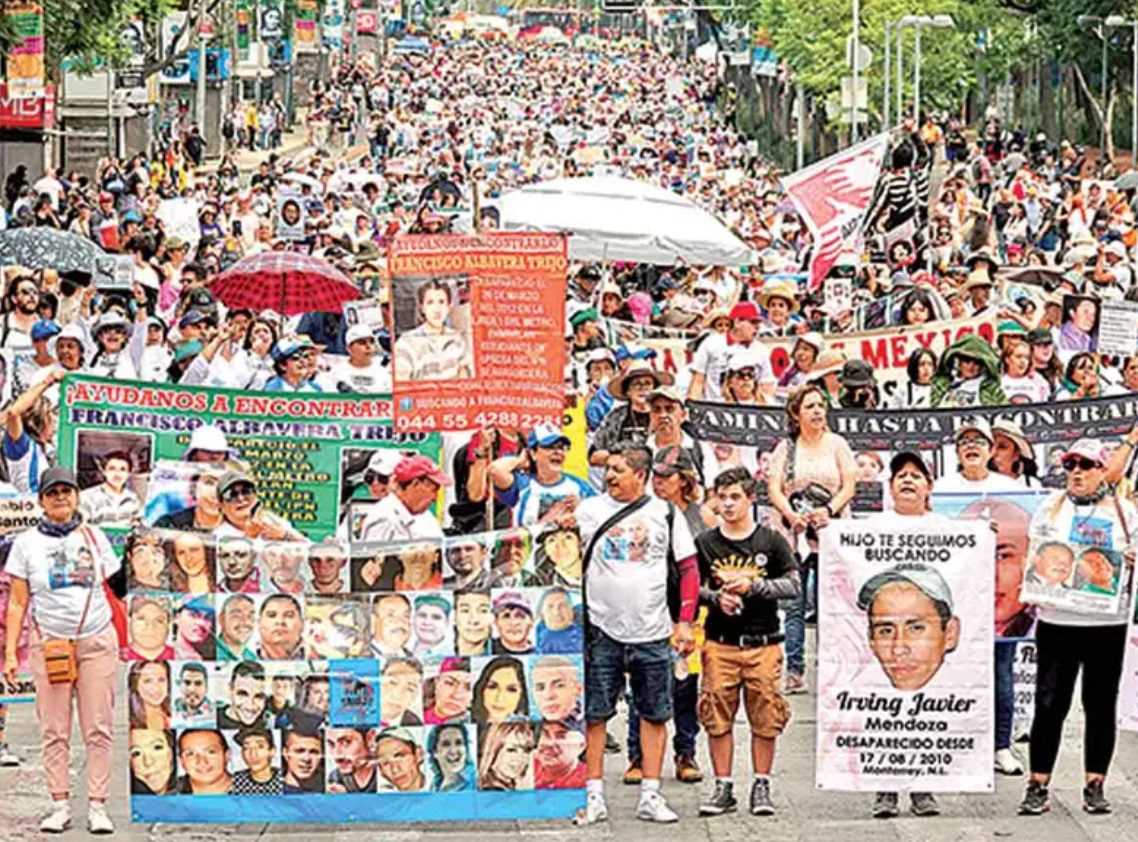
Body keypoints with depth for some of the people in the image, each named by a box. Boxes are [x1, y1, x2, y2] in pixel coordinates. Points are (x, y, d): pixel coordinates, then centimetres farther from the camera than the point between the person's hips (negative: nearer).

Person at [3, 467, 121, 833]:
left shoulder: (94, 537, 10)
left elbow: (111, 590, 13)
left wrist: (121, 642, 7)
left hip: (97, 642, 1)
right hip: (50, 643, -1)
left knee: (99, 730, -3)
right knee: (55, 731, -1)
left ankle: (97, 806, -1)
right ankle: (59, 806, 3)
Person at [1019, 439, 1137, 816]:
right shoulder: (1051, 507, 10)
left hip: (1107, 623, 0)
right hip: (1057, 620, 0)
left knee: (1100, 704, 4)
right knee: (1049, 703, -3)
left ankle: (1095, 785, 11)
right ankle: (1038, 785, 2)